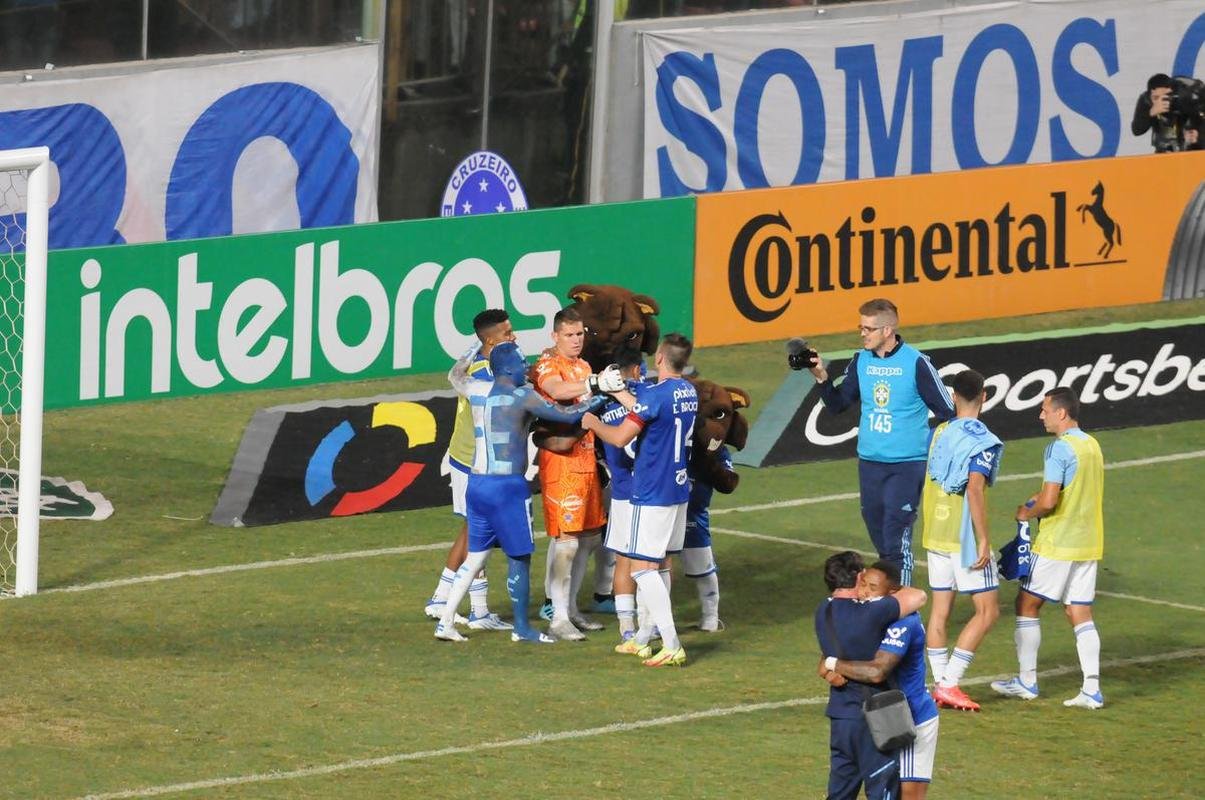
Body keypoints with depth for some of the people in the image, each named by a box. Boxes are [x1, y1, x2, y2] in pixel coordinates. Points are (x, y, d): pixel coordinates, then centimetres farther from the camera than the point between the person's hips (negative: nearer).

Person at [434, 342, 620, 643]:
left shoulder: (477, 390, 8)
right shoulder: (522, 397, -10)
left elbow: (456, 375, 30)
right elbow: (567, 414, -9)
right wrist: (600, 397, 5)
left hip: (477, 483, 7)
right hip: (508, 487, -7)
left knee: (475, 556, 15)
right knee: (519, 558, 5)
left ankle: (446, 621, 10)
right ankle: (521, 628, 12)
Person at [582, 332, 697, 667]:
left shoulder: (655, 395, -19)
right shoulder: (689, 392, 7)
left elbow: (620, 437, -18)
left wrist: (593, 423, 1)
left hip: (652, 493, -9)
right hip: (679, 488, 9)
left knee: (643, 567, -7)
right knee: (658, 565, 16)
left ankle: (672, 646, -14)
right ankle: (642, 639, 23)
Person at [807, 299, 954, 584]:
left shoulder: (915, 363, -10)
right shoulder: (861, 361, 5)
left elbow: (946, 412, -6)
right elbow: (837, 405, 7)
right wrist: (822, 377, -9)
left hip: (907, 464, -5)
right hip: (870, 462, 5)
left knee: (896, 541, -11)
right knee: (879, 537, 12)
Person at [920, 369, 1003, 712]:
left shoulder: (939, 433, 7)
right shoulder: (982, 442, -13)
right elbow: (975, 490, -23)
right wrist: (984, 540, -20)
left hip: (935, 535, 7)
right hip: (965, 538, -7)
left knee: (940, 610, 11)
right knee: (988, 611, 0)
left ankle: (941, 685, 12)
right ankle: (949, 684, -7)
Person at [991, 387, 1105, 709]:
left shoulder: (1060, 448, -16)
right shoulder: (1092, 445, 11)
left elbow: (1049, 501, -22)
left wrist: (1027, 513, -3)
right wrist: (1041, 499, 15)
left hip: (1058, 545, -8)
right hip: (1089, 544, 8)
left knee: (1026, 605, 7)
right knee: (1080, 615, 7)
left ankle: (1027, 681, 11)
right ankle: (1092, 690, -1)